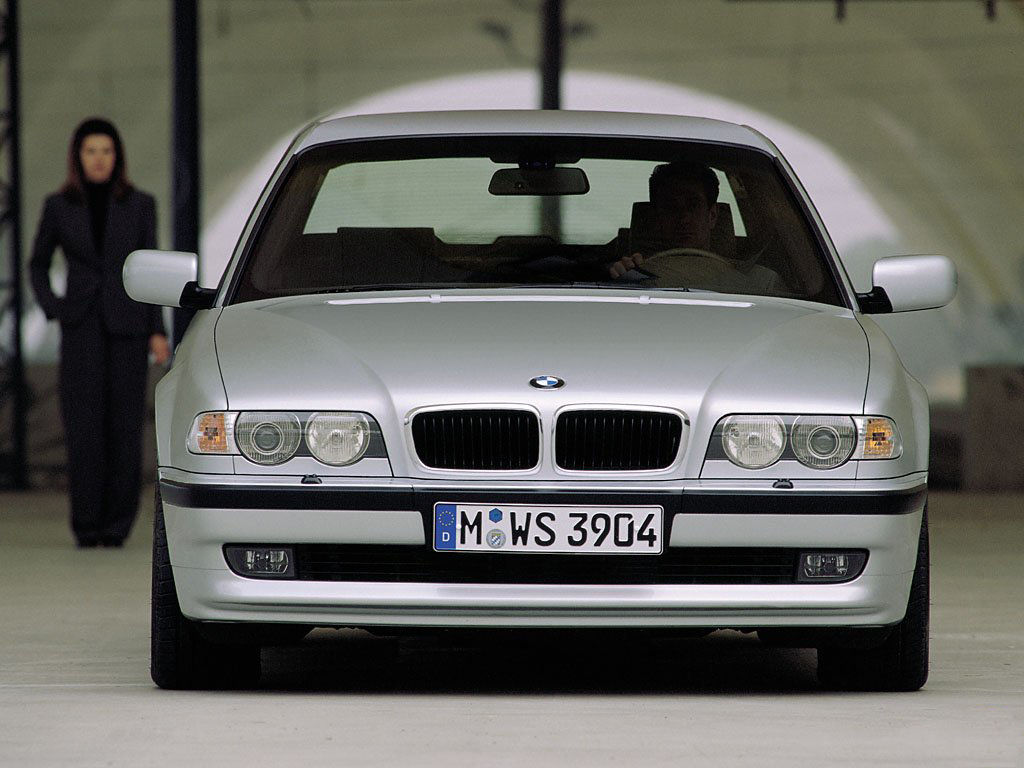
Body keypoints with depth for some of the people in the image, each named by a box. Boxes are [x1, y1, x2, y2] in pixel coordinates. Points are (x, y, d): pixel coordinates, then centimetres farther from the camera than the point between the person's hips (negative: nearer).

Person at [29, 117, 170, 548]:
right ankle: (87, 525, -3)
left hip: (127, 326, 0)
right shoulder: (59, 206, 4)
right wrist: (51, 308, 0)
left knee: (124, 425, -2)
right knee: (84, 425, -10)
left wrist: (158, 332, -3)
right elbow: (38, 263, 16)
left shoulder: (139, 205, 3)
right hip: (81, 329, 0)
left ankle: (117, 524, 8)